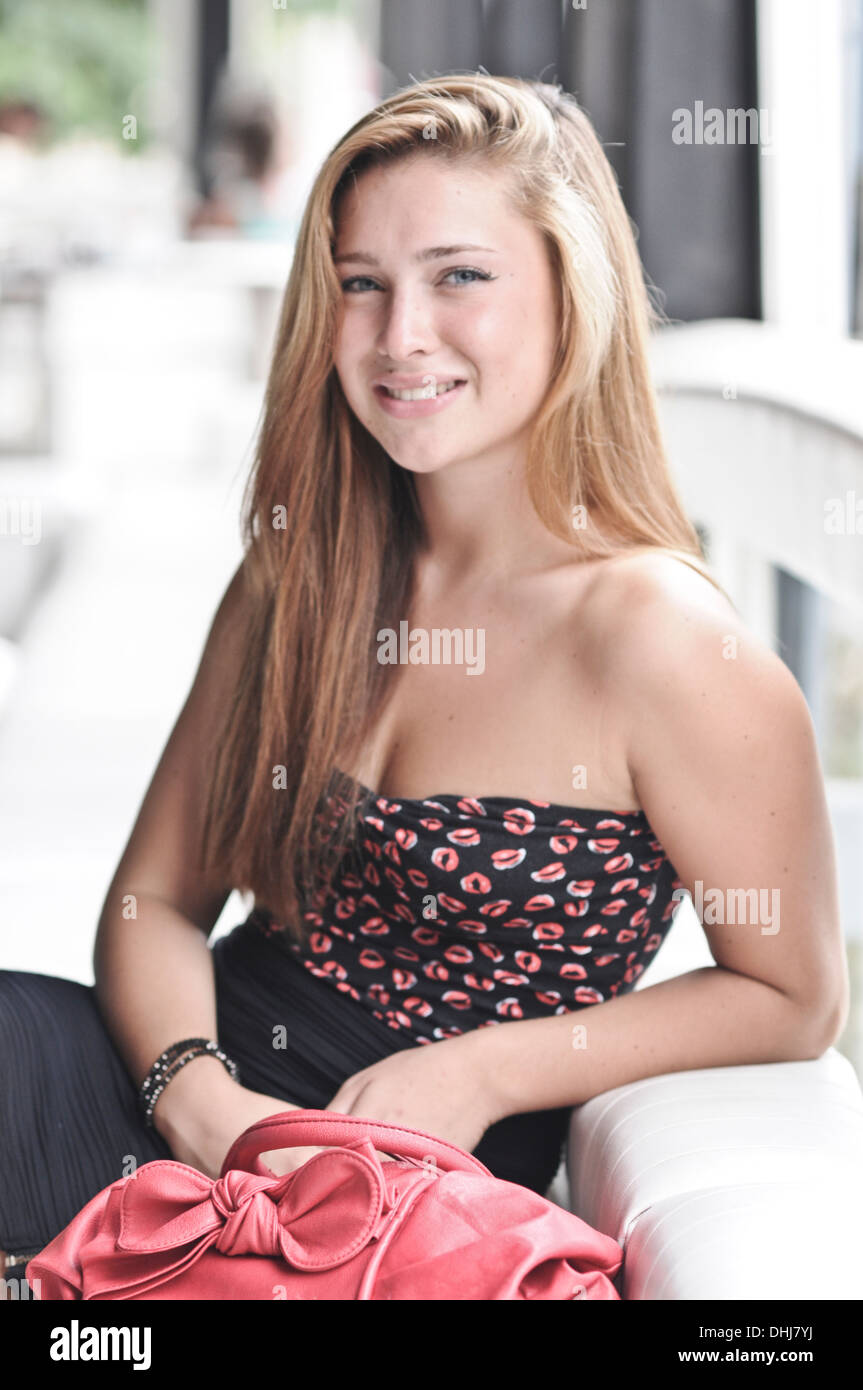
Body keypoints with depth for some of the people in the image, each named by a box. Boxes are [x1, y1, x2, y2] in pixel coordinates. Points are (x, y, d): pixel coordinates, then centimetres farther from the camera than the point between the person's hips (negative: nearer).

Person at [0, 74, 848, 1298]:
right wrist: (199, 1098, -13)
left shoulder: (661, 642, -13)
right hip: (203, 1089, 6)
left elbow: (791, 998, -4)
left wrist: (482, 1074, -14)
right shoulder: (301, 578, 7)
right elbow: (157, 895, 8)